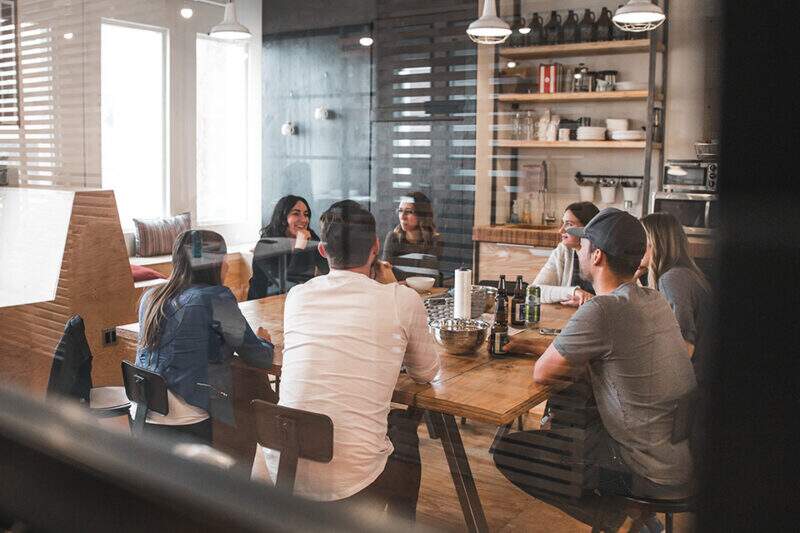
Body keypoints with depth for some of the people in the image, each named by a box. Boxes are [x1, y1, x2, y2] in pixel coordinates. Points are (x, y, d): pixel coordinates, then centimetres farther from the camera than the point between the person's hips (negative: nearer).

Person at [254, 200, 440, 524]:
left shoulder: (297, 296, 4)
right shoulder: (403, 301, -6)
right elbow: (425, 373, 11)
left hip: (282, 471, 4)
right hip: (351, 482, -4)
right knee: (404, 427, 27)